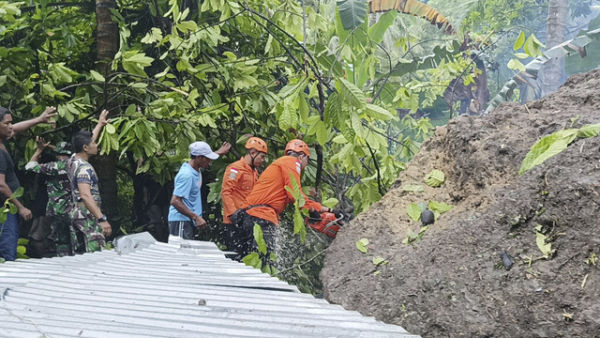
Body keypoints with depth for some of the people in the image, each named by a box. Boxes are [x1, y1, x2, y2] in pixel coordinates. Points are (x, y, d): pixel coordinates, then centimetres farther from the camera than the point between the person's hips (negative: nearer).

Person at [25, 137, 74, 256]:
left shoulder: (55, 167, -11)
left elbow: (30, 166, -1)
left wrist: (39, 149, 8)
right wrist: (50, 146, 29)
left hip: (58, 212, -4)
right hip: (73, 212, 4)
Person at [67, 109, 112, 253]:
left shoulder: (73, 161, 13)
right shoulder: (84, 168, -16)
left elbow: (87, 140, 31)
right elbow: (85, 195, -26)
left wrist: (100, 124, 43)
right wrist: (102, 219, -31)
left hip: (76, 214, 10)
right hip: (88, 216, -10)